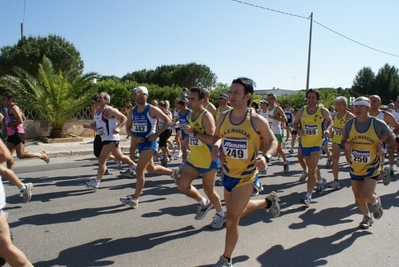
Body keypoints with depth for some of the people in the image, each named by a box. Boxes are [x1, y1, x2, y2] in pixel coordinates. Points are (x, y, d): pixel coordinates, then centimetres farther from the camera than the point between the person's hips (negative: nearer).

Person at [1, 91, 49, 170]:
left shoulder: (13, 108, -11)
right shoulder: (10, 108, 19)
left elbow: (20, 120, -23)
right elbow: (23, 118, 26)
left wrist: (8, 125, -17)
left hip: (17, 134, -10)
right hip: (12, 135, 10)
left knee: (21, 155, -11)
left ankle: (41, 155, 0)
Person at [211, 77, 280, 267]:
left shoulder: (257, 121, -17)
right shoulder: (223, 118, -5)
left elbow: (273, 141, -5)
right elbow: (217, 136, 12)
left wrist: (266, 156, -25)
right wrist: (216, 146, -10)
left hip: (246, 176, -5)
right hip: (228, 173, 6)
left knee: (231, 218, -4)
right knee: (235, 214, 22)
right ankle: (268, 202, 47)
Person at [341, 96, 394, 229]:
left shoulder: (378, 124, -14)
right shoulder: (349, 124, -6)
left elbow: (391, 137, 3)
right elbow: (343, 140, 8)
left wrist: (382, 147, -16)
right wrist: (346, 145, -15)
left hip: (372, 167, -3)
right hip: (355, 167, 4)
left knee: (366, 196, -14)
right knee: (358, 197, 12)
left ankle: (375, 201, 24)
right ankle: (367, 217, 40)